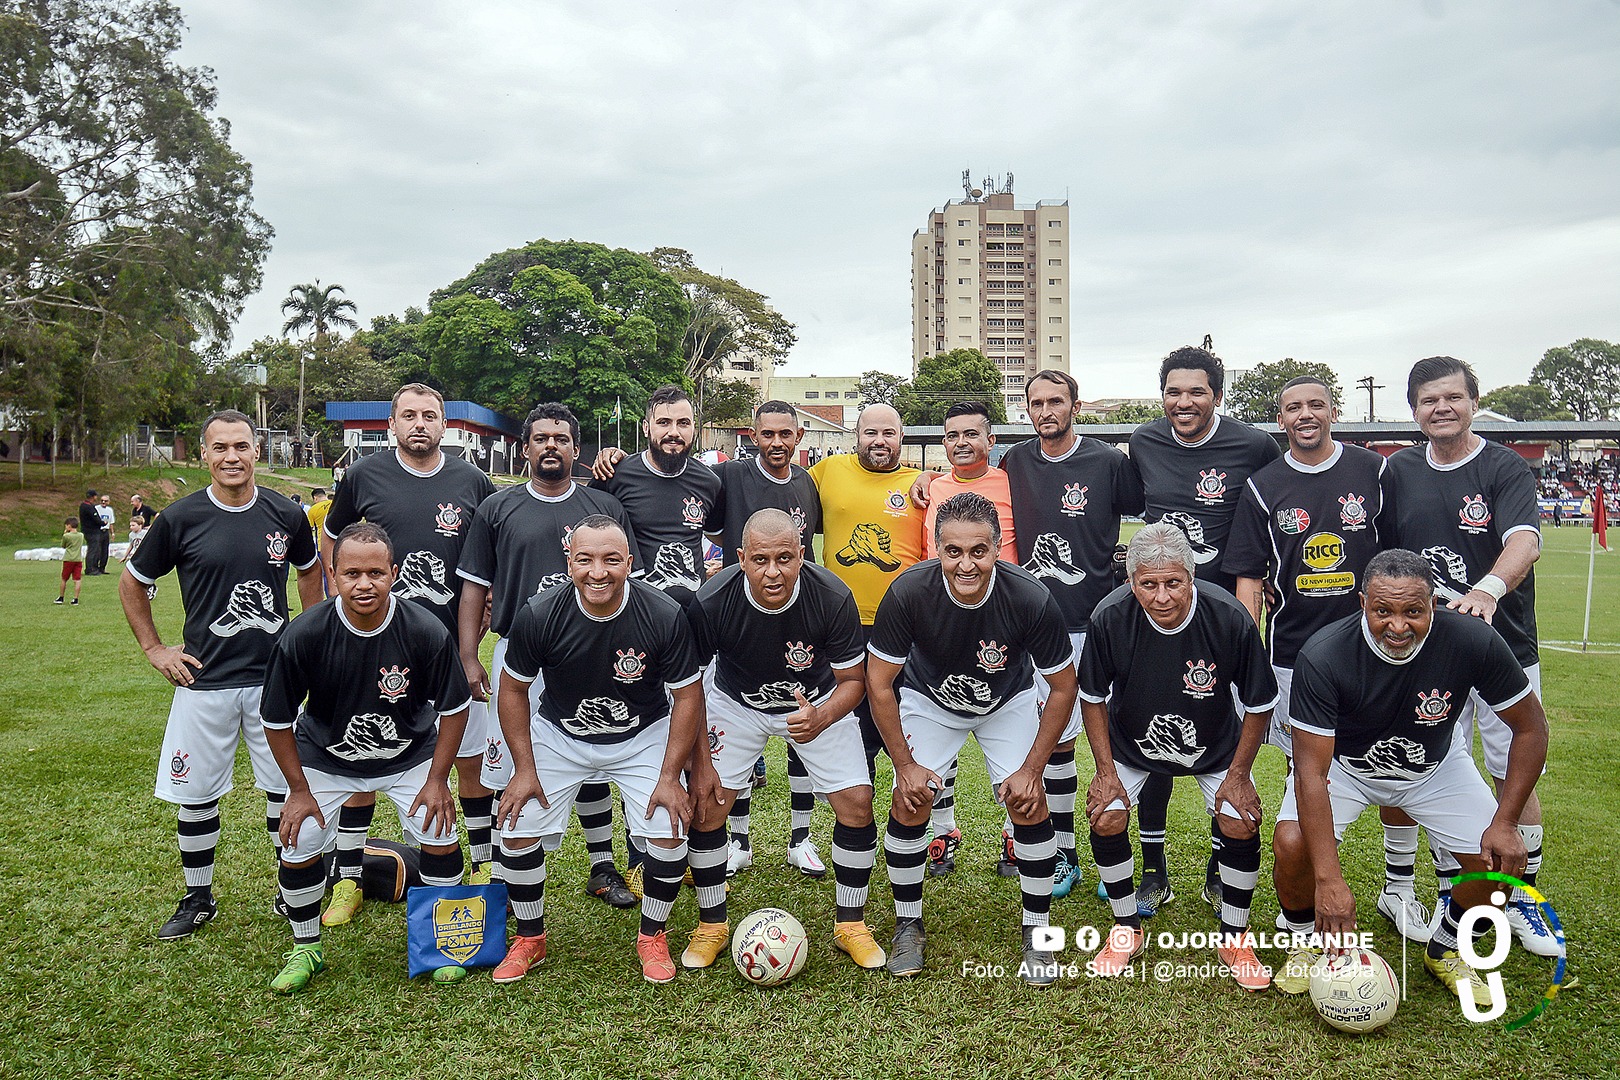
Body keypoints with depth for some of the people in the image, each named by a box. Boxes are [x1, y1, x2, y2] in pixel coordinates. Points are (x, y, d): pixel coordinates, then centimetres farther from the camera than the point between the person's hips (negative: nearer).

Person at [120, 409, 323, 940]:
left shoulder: (285, 516, -1)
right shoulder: (180, 518, -5)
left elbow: (310, 571, 17)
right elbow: (131, 584, 9)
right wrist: (154, 649, 4)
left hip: (275, 676, 1)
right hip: (203, 680, 0)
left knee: (286, 788, 8)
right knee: (196, 794, 8)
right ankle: (198, 899, 27)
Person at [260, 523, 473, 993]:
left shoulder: (427, 631, -27)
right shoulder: (303, 635, -26)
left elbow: (454, 708, -12)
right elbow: (278, 720, -11)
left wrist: (437, 779, -11)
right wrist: (299, 790, -8)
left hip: (410, 755, 0)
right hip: (324, 758, 1)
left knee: (440, 838, -9)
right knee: (298, 848, -5)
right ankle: (306, 950, 23)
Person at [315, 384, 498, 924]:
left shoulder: (472, 481, 1)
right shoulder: (365, 475, 0)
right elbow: (329, 536, 15)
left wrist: (486, 602, 3)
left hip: (451, 642, 0)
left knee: (472, 757, 6)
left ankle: (484, 868, 22)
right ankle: (348, 880, 21)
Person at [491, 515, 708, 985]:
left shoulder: (666, 616, -25)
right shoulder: (538, 615, -22)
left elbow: (687, 696, -13)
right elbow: (513, 690, -6)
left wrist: (669, 776, -14)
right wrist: (524, 768, -8)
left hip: (643, 737, -1)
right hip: (558, 735, 1)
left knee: (669, 835, -14)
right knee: (518, 830, -7)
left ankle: (652, 936, 14)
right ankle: (530, 939, 20)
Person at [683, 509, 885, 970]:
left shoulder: (833, 598, -29)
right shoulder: (712, 602, -30)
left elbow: (853, 679, -15)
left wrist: (822, 717, -36)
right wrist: (699, 760, -16)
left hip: (818, 702, 0)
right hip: (735, 703, 0)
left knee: (857, 803, -8)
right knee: (705, 806, -8)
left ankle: (850, 924, 15)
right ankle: (712, 926, 16)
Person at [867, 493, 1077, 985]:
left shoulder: (1033, 599, -33)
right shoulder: (909, 592, -33)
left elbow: (1062, 687, -16)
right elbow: (879, 682, -18)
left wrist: (1032, 769, -16)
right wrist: (905, 764, -16)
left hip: (1008, 701, 0)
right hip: (928, 698, 0)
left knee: (1030, 806, -10)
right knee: (910, 801, -10)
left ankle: (1037, 932, 11)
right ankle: (909, 925, 13)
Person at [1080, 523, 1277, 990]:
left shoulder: (1229, 617, -30)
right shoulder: (1110, 618, -28)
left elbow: (1260, 704, -13)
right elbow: (1093, 697, -10)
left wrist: (1239, 773, -10)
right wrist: (1105, 769, -11)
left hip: (1214, 744, 0)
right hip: (1131, 741, 0)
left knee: (1242, 825, -13)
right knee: (1105, 819, -13)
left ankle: (1234, 939, 12)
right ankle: (1127, 929, 12)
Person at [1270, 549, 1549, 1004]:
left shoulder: (1472, 640, -29)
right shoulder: (1322, 657, -35)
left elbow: (1531, 727, -12)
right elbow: (1311, 773, -34)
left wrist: (1505, 823, -19)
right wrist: (1330, 881, -40)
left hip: (1435, 765, 3)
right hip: (1341, 761, -2)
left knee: (1501, 860, -12)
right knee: (1291, 845, -24)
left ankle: (1446, 950, 20)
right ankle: (1306, 943, 9)